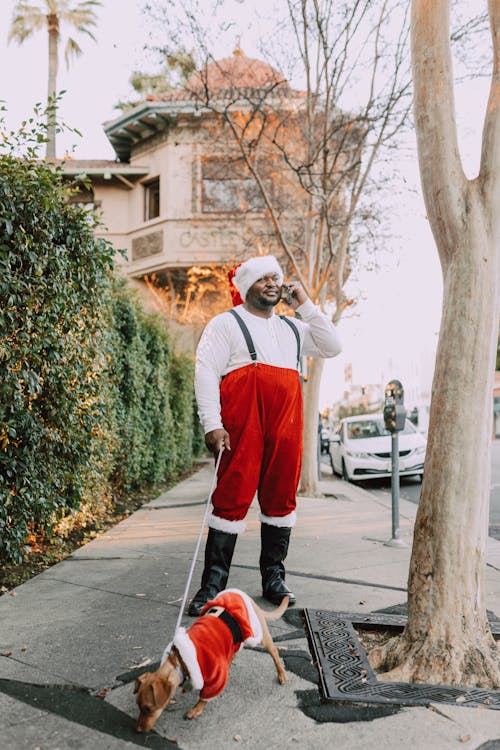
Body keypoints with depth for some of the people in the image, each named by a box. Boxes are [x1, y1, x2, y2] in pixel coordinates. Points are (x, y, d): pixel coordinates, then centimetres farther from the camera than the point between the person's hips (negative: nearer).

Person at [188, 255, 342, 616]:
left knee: (281, 500, 8)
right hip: (242, 426, -5)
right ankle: (213, 584, 3)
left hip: (286, 426, 6)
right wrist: (212, 424, -16)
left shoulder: (292, 327, 22)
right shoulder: (226, 323, 5)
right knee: (233, 499, -6)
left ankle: (274, 577, 21)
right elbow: (205, 372, -4)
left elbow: (332, 346, 17)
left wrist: (305, 306, 12)